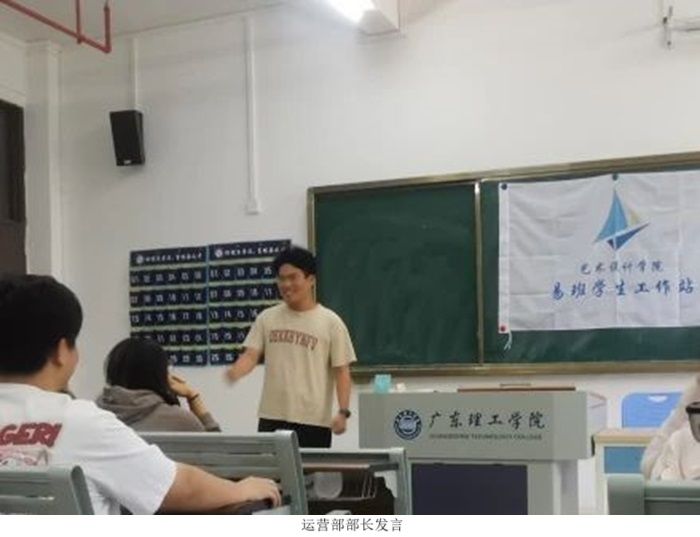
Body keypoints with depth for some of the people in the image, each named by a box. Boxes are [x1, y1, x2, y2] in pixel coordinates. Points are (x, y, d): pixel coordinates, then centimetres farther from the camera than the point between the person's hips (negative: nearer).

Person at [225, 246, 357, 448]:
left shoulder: (330, 322, -2)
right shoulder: (266, 318, 7)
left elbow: (341, 371, -3)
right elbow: (251, 355, 1)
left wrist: (343, 412, -13)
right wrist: (233, 372, -21)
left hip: (313, 420, -3)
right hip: (271, 417, 3)